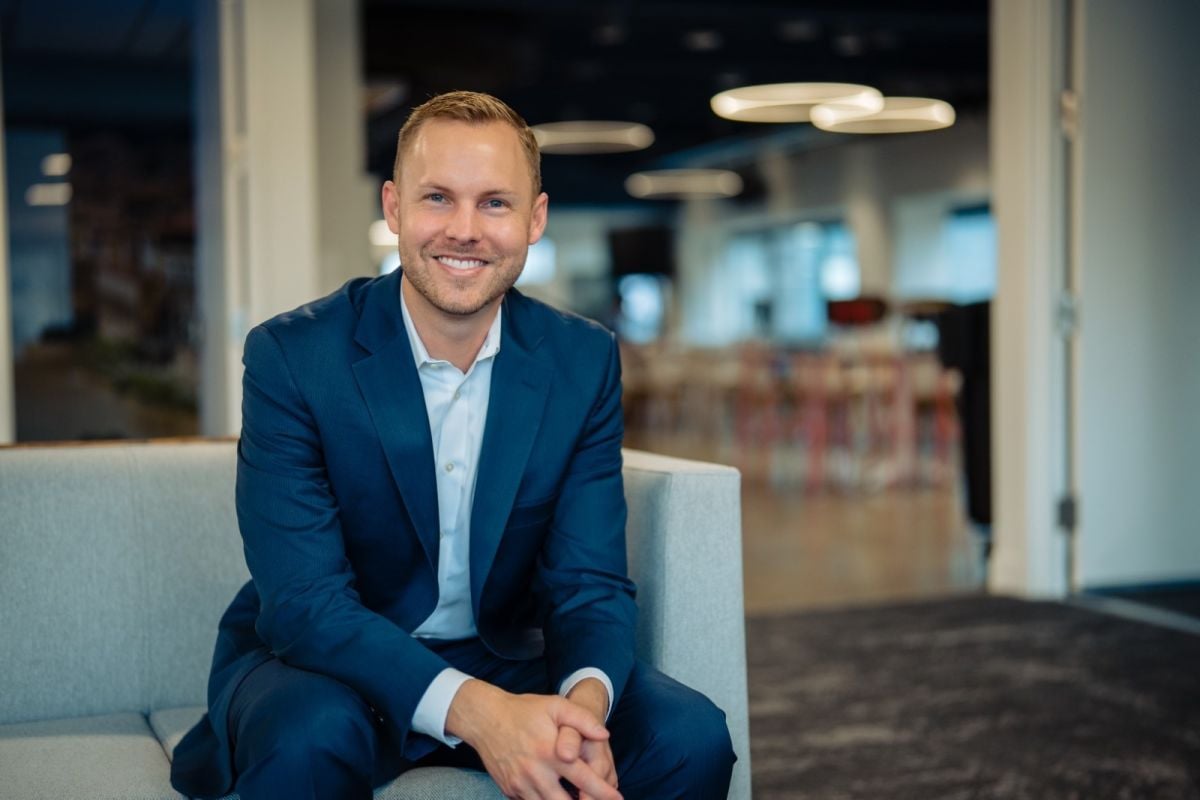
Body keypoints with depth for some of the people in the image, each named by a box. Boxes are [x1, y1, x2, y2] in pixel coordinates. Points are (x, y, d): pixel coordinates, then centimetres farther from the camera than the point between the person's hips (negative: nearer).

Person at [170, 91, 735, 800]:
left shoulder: (584, 362, -6)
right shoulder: (291, 356, -16)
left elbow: (590, 582, -8)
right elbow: (303, 601, -22)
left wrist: (584, 701, -32)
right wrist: (477, 711, -38)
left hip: (505, 662, 3)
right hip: (327, 666, -2)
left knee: (690, 735, -19)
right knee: (314, 736, -36)